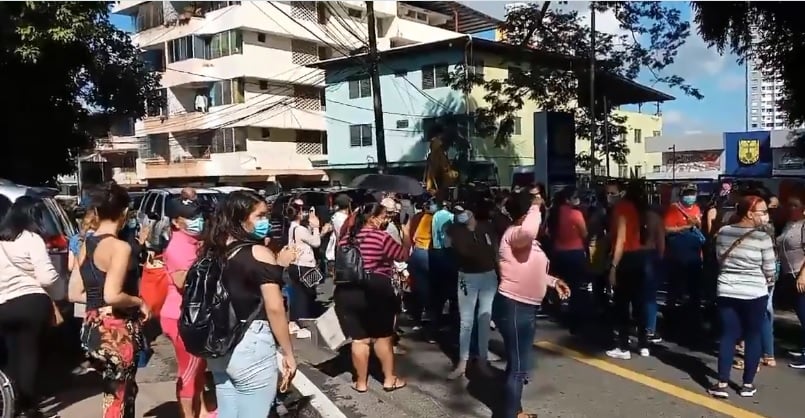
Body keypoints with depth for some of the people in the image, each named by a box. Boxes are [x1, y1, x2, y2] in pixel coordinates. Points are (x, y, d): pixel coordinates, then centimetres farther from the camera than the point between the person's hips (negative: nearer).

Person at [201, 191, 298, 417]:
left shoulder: (215, 251, 8)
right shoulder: (259, 252, -13)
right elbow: (274, 308, -16)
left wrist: (276, 265, 11)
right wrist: (288, 352, -7)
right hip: (252, 347, -7)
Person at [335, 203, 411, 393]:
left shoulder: (347, 237, 8)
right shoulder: (381, 236, -11)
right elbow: (403, 255, -1)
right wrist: (406, 235, 11)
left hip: (347, 291, 4)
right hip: (376, 291, -4)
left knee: (359, 338, 10)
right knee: (383, 336, 11)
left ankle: (361, 382, 17)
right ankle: (389, 379, 21)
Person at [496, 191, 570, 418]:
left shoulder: (525, 238, 16)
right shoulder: (514, 233, -18)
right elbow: (529, 230, -44)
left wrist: (553, 281, 16)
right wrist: (535, 206, -27)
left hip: (524, 308, 11)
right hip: (513, 308, -11)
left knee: (520, 363, 22)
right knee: (518, 367, -4)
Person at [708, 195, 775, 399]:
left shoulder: (723, 232, 0)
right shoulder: (762, 238, -13)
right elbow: (769, 271, -4)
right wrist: (765, 280, 16)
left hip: (726, 291, 3)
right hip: (754, 293, -3)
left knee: (727, 336, 7)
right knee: (753, 337, 10)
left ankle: (722, 384, 6)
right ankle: (748, 384, 17)